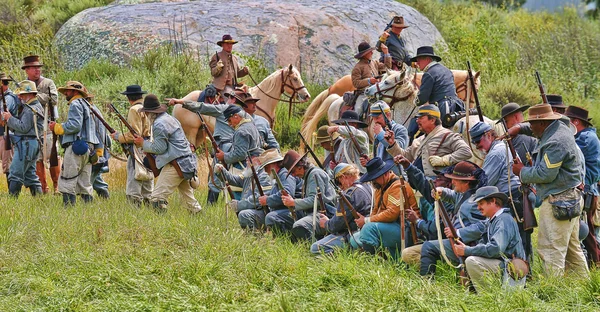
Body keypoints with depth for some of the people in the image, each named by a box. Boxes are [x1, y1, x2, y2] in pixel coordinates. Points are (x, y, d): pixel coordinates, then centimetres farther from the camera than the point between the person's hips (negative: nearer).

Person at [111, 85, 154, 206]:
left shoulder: (135, 110, -9)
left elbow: (134, 135, -16)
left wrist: (118, 137, -2)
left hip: (138, 152, -9)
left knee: (133, 193, -10)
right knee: (148, 192, 12)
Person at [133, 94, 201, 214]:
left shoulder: (159, 124, -13)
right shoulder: (170, 118, 17)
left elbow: (159, 148, -14)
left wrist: (143, 144, -1)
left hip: (175, 165, -10)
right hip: (187, 163, 10)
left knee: (157, 198, -10)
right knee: (188, 198, 18)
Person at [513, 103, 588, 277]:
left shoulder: (556, 143, -21)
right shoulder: (561, 128, 11)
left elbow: (545, 174, -22)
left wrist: (522, 172, -6)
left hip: (558, 201, -11)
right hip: (572, 198, 11)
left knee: (550, 249, -10)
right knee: (572, 248, 18)